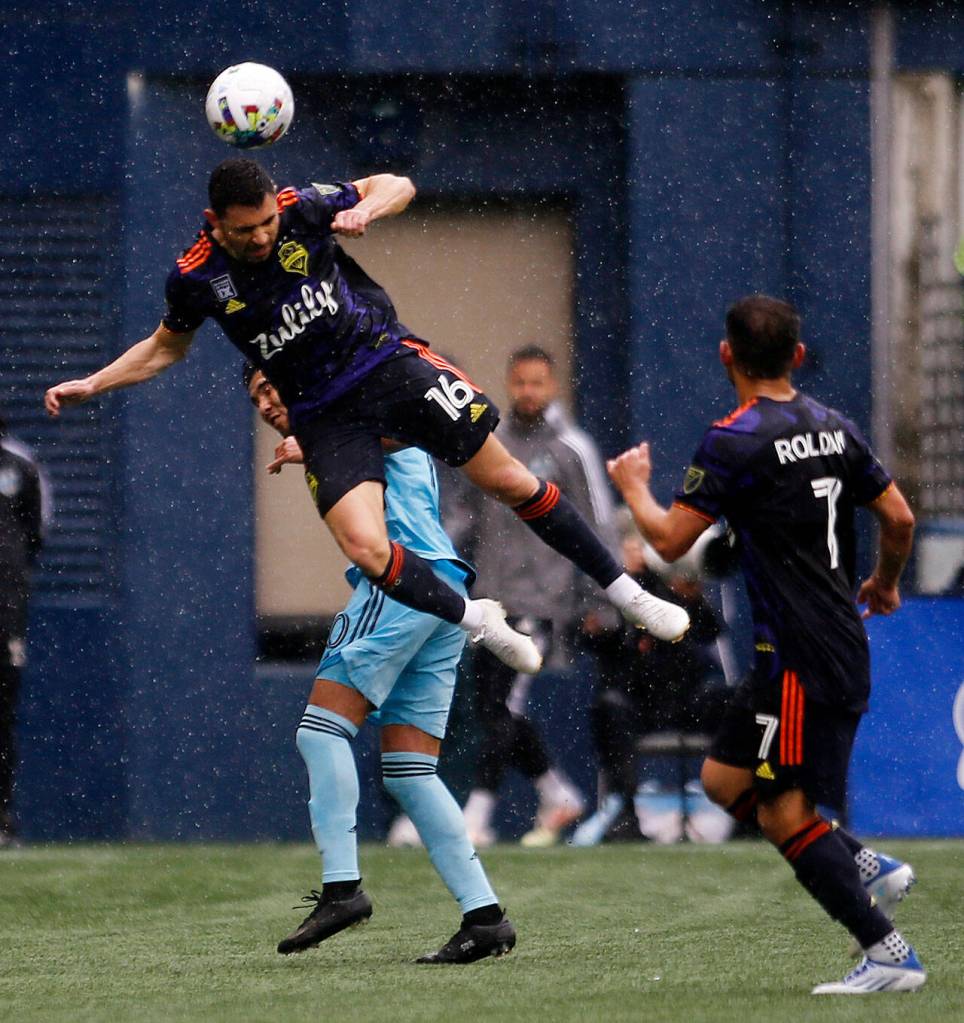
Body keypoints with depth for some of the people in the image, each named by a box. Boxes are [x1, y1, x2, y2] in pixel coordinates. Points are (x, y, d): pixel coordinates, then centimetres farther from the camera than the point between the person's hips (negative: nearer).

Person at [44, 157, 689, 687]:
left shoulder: (303, 210, -12)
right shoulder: (197, 278, -9)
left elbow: (397, 186, 3)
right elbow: (166, 348, 12)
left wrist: (367, 209, -19)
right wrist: (90, 386, 3)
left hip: (388, 361, 0)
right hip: (325, 417, 0)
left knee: (508, 480, -3)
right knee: (367, 550, -19)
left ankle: (624, 591, 11)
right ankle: (474, 620, 6)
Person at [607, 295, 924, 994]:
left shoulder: (735, 442, -14)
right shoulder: (834, 429, 9)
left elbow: (670, 540, -11)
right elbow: (900, 518, 12)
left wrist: (633, 486, 9)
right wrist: (885, 584, 31)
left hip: (801, 659, -9)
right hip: (843, 643, 9)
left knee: (787, 813, -6)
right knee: (724, 778, 17)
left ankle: (889, 955, -9)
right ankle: (869, 867, 12)